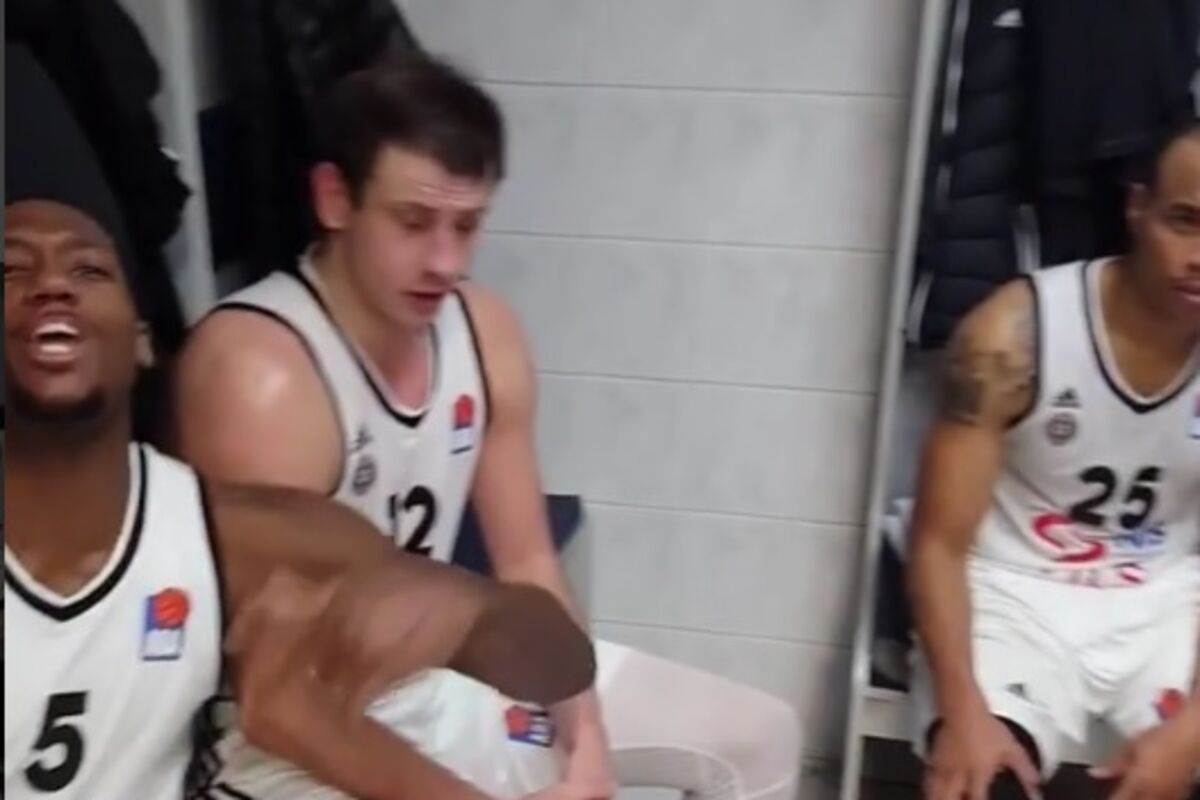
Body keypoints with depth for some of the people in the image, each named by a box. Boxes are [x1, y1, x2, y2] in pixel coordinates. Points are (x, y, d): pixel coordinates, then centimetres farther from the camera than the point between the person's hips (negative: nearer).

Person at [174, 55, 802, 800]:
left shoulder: (483, 331, -5)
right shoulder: (257, 377, -26)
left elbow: (527, 562, 2)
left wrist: (586, 733, -10)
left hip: (446, 664, 7)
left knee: (761, 738, 10)